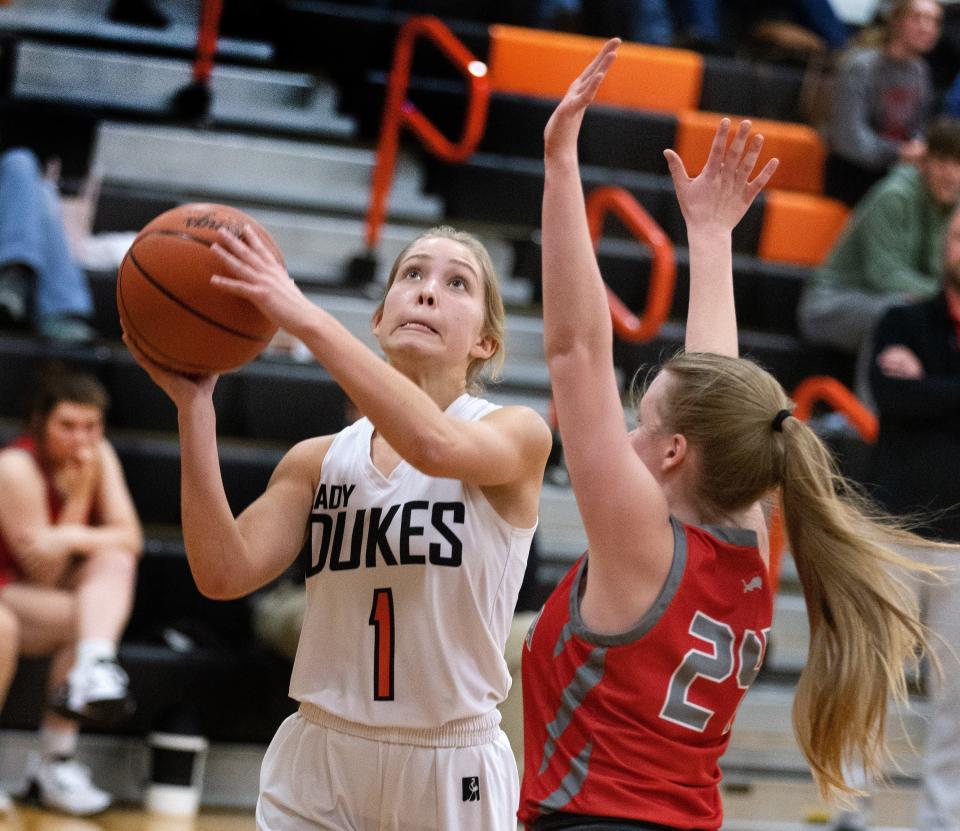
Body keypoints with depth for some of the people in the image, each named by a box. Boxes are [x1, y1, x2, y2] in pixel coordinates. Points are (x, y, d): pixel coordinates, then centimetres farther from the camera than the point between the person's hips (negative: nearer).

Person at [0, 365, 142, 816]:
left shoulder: (99, 456, 0)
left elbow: (129, 538, -9)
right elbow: (43, 568, -18)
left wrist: (76, 539, -26)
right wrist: (77, 496, -21)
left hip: (66, 593, 6)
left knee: (114, 559, -23)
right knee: (79, 620, -31)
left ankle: (95, 667, -41)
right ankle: (53, 761, -31)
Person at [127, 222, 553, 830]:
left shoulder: (517, 434, -4)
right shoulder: (319, 460, 6)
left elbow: (436, 446, -28)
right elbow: (225, 573, -9)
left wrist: (307, 319, -31)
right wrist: (194, 406, -14)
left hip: (450, 773, -3)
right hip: (317, 763, 3)